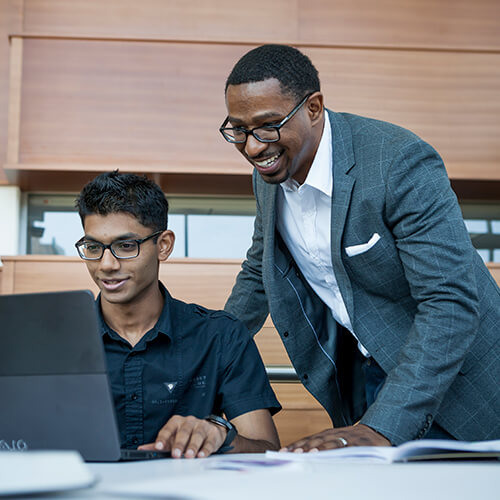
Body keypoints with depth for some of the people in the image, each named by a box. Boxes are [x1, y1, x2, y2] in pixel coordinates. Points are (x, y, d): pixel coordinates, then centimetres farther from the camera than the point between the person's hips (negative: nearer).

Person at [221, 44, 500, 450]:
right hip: (357, 371, 5)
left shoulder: (401, 162, -26)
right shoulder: (270, 173, -3)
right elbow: (258, 273, 16)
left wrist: (381, 429, -38)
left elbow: (452, 304, -31)